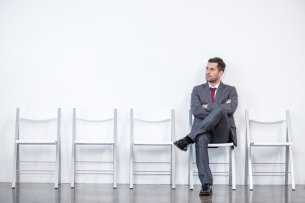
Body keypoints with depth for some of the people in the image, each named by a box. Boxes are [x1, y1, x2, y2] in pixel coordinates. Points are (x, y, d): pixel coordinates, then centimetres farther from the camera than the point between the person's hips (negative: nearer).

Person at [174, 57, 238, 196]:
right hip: (203, 131, 1)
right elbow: (195, 110, -1)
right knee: (201, 140, -40)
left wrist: (208, 107, -4)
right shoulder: (198, 90, 17)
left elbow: (231, 108, -8)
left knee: (220, 109, -34)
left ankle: (188, 139, -35)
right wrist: (217, 110, -9)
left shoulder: (230, 90, 14)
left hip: (222, 133, 0)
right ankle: (206, 184, -43)